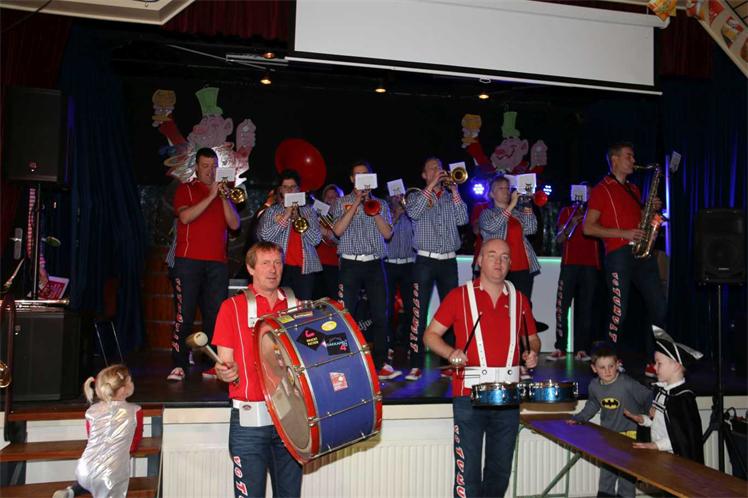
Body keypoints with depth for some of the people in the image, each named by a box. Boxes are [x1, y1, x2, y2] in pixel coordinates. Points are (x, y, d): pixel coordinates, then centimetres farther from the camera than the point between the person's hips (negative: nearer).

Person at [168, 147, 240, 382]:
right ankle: (179, 365, -2)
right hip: (189, 261, -3)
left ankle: (212, 365, 7)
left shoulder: (223, 193, 19)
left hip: (217, 262, 4)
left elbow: (235, 224, 7)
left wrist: (224, 198, -4)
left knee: (215, 314, 1)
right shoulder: (185, 190, 9)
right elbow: (185, 216, -11)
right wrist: (210, 197, -13)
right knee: (184, 314, -5)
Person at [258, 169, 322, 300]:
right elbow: (266, 236, -5)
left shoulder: (308, 211, 14)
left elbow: (317, 239, 3)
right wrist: (286, 217, -9)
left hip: (305, 267, 1)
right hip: (281, 266, -1)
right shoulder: (272, 211, 10)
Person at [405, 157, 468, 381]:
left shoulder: (451, 198, 15)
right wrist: (431, 186, -12)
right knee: (419, 312, -6)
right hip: (425, 261, -3)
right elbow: (413, 213, -14)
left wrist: (454, 191, -6)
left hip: (449, 261, 3)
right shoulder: (416, 197, 8)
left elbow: (462, 220, -1)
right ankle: (416, 365, -3)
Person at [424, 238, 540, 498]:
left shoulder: (520, 300, 10)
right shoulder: (459, 296, -1)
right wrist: (451, 352, -17)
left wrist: (532, 352, -1)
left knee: (501, 469, 15)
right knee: (468, 470, -1)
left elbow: (532, 338, 22)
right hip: (469, 396, -4)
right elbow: (430, 335, 2)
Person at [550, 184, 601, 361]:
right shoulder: (567, 211, 14)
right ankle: (560, 348, -5)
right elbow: (559, 239, 5)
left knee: (586, 308, -3)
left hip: (591, 265, 1)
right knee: (562, 307, -7)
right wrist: (572, 223, -11)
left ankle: (581, 349, -2)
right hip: (570, 264, -1)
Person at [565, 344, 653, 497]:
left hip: (629, 433, -5)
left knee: (626, 473, 3)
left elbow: (648, 398, -11)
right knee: (606, 472, 16)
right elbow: (592, 405, 15)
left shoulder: (628, 384, -23)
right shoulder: (594, 385, -4)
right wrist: (578, 418, 10)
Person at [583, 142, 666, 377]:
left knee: (659, 306, 2)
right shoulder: (601, 190, 1)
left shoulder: (633, 189, 23)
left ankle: (654, 363, 11)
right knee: (619, 311, -7)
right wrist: (624, 233, -14)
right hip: (619, 254, -7)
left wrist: (651, 209, 9)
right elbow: (588, 227, -7)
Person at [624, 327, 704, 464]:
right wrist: (642, 419, 4)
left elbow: (684, 436, -21)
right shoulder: (660, 389, 7)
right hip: (657, 455, 8)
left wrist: (656, 445, -23)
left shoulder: (683, 397, -20)